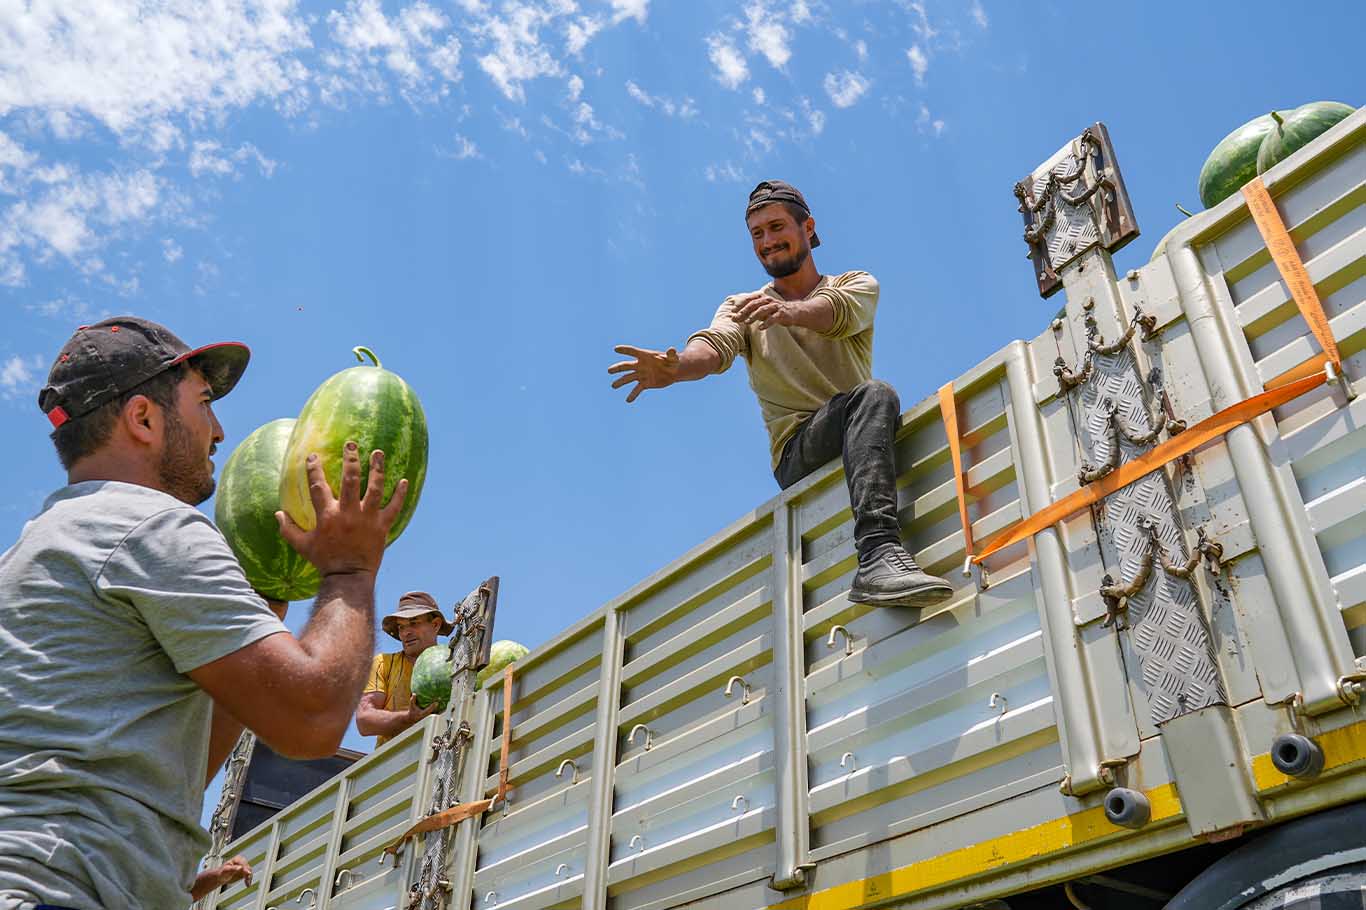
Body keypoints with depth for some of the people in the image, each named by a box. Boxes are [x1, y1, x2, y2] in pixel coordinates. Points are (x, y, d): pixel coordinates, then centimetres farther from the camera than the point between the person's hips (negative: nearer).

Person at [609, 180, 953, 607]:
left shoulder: (857, 284, 13)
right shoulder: (742, 307, 16)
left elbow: (838, 312, -13)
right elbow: (715, 346, -8)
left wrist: (787, 311, -36)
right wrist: (676, 366, -32)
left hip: (864, 443, 3)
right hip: (798, 452, -3)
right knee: (873, 395, -29)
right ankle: (879, 552, -49)